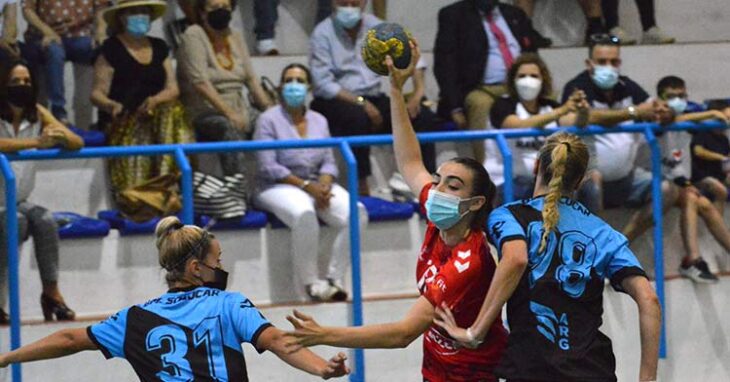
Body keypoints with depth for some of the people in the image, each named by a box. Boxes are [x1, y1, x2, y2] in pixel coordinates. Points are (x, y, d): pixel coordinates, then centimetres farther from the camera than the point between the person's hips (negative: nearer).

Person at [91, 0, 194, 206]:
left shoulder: (159, 48, 19)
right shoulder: (111, 49, 4)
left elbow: (173, 88, 11)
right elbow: (97, 93, -2)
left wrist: (155, 100, -12)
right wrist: (112, 105, -25)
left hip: (157, 113, 4)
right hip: (121, 120, -4)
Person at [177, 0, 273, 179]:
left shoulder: (235, 37, 14)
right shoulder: (194, 36, -6)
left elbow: (251, 78, 10)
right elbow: (200, 83, -16)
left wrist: (269, 108, -5)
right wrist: (228, 112, -24)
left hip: (237, 110, 7)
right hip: (204, 112, -7)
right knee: (230, 128, -36)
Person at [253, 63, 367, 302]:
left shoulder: (319, 121, 17)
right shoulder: (269, 120, 0)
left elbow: (329, 162, 11)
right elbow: (268, 168, -9)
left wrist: (324, 184, -12)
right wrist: (306, 186, -16)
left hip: (318, 185, 5)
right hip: (279, 188, -5)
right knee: (304, 213, -39)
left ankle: (335, 278, -16)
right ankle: (311, 283, -28)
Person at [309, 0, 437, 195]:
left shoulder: (375, 27, 8)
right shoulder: (322, 34, -5)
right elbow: (323, 84, -14)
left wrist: (419, 90, -11)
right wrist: (360, 102, -21)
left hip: (372, 99, 5)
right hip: (335, 102, -5)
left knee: (424, 116, -14)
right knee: (358, 117, -38)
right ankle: (362, 189, -35)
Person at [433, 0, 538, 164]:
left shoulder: (516, 15, 20)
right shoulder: (453, 15, 6)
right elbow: (444, 64, -3)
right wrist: (455, 107, -15)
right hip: (481, 89, -4)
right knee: (481, 104, -36)